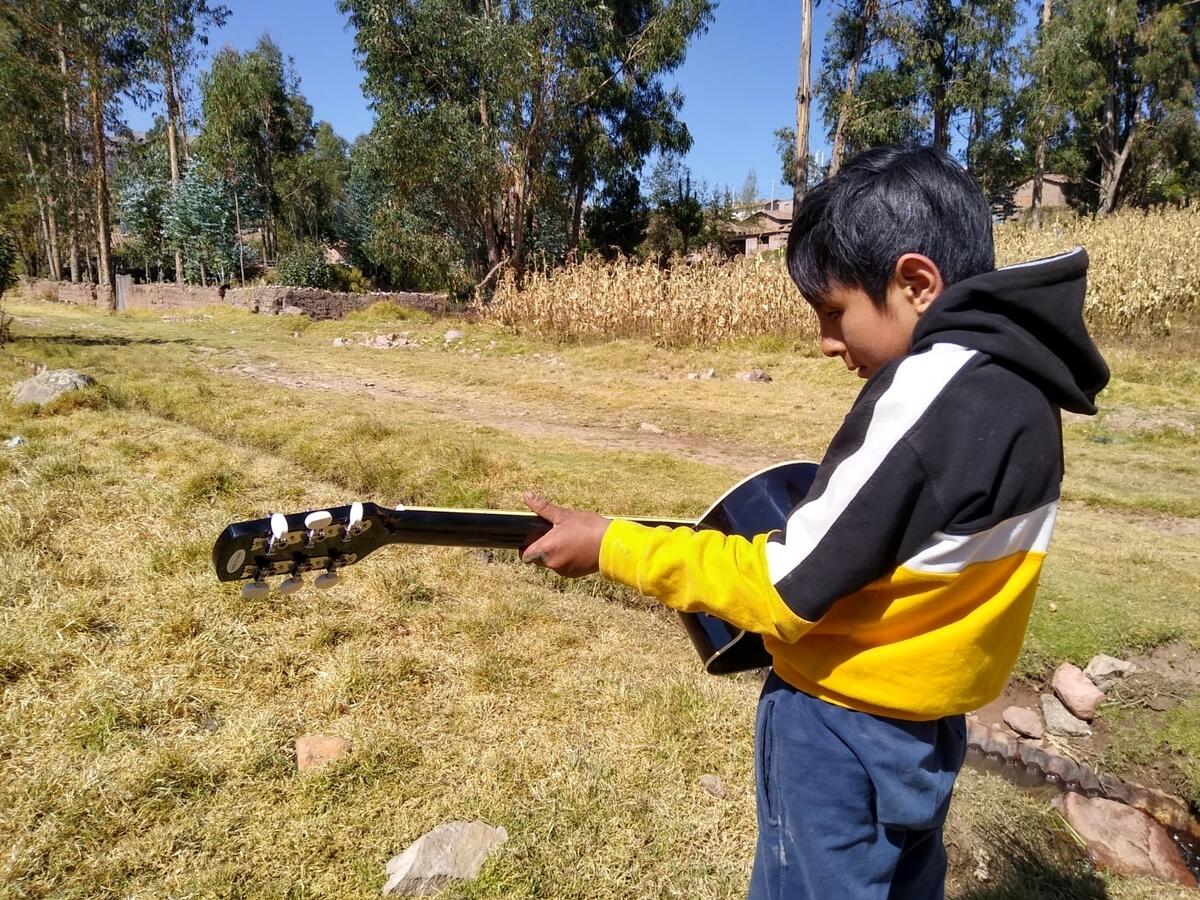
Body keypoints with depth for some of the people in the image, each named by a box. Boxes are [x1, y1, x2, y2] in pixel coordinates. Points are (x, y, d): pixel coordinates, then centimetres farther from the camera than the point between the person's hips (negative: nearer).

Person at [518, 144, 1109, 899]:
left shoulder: (934, 384, -26)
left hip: (843, 730, -8)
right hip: (924, 723, 8)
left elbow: (785, 588, -24)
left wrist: (609, 545, -17)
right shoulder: (1019, 383, 1)